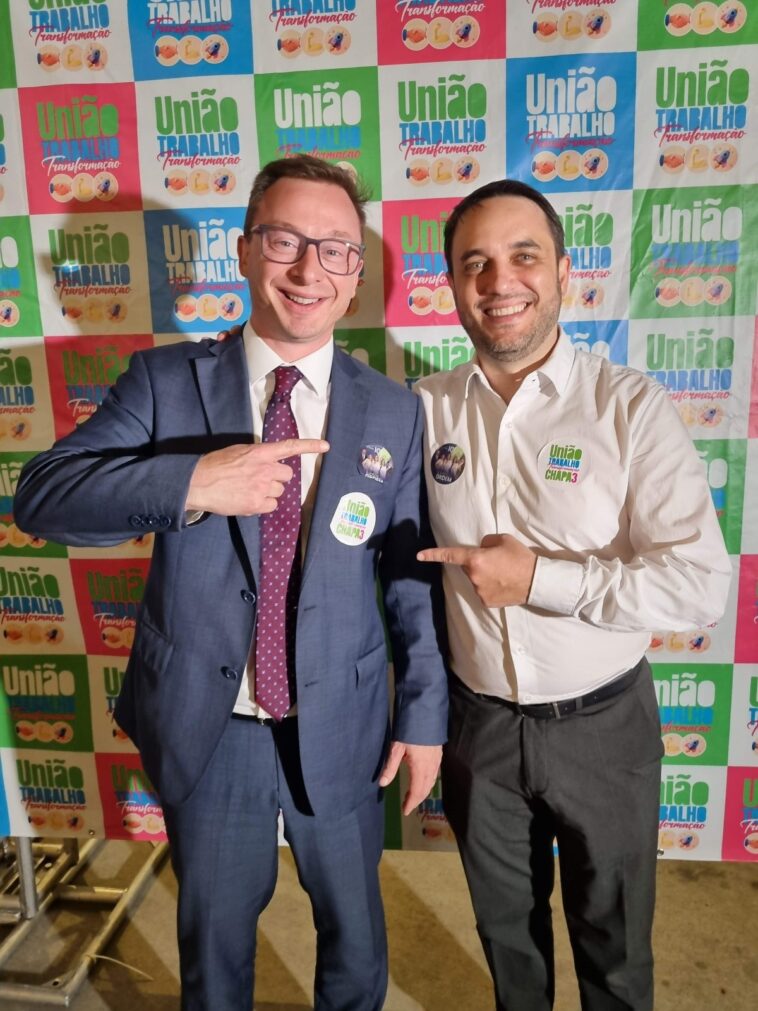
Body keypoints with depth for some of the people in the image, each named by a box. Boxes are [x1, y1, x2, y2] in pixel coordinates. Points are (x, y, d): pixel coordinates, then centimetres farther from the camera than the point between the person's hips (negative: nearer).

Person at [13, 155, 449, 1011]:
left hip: (339, 730, 1)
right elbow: (41, 495, -16)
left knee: (354, 934, 24)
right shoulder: (165, 380, -8)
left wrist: (424, 713, 0)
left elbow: (414, 576, -2)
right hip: (202, 725, 0)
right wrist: (191, 481, -32)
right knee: (214, 938, 24)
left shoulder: (395, 413, -6)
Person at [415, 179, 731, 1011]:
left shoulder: (630, 407, -15)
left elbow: (701, 584, -19)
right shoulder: (427, 410, -6)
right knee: (505, 924, 27)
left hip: (600, 723, -2)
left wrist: (538, 579, -23)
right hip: (478, 720, 3)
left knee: (613, 940, 22)